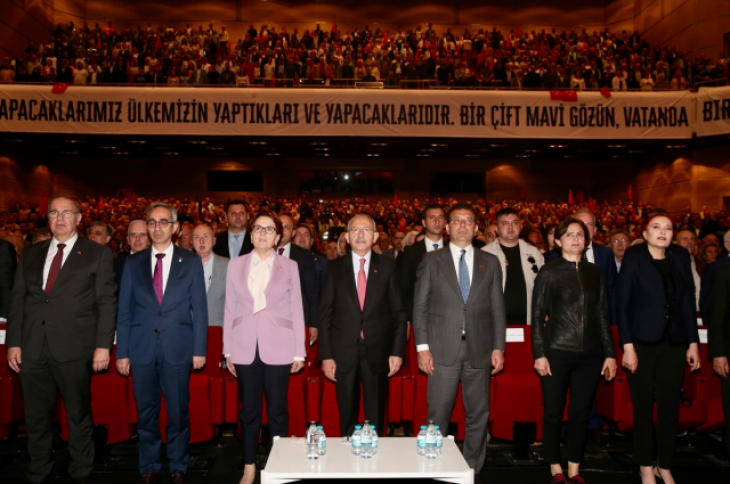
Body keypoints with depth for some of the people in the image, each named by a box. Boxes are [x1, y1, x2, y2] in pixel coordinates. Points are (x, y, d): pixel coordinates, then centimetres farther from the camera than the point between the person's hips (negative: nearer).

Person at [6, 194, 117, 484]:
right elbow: (17, 301, 12)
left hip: (74, 350, -3)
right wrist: (14, 342, 4)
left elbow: (107, 302, -3)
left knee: (79, 415, 8)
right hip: (32, 350, 4)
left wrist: (103, 345, -9)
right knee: (36, 416, 13)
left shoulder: (97, 254, 1)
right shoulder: (30, 255, 13)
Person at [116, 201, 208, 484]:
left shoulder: (191, 261, 3)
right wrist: (122, 353, 1)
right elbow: (124, 311, 6)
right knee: (146, 412, 10)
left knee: (178, 412, 6)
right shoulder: (133, 263, 7)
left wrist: (200, 349, -4)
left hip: (178, 349, -1)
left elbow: (199, 309, 1)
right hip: (142, 349, 2)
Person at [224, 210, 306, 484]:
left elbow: (296, 310, 2)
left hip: (278, 348, -1)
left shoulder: (289, 266, 3)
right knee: (249, 410, 10)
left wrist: (299, 352, -1)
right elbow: (230, 309, 7)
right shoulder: (235, 265, 6)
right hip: (245, 348, 1)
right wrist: (227, 350, 5)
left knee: (277, 410, 6)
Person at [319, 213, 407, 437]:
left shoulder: (387, 266, 2)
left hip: (377, 353, 0)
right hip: (344, 353, 0)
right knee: (347, 417, 12)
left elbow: (398, 311, 3)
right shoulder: (335, 267, 2)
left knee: (375, 418, 10)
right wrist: (326, 355, -3)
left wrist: (398, 351, -3)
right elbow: (325, 313, 1)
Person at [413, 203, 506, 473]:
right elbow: (420, 306, 1)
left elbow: (498, 308, 9)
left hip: (479, 349, 2)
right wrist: (422, 347, -6)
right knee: (438, 415, 1)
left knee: (478, 415, 10)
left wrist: (498, 347, 2)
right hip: (443, 349, -2)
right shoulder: (432, 261, 4)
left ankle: (473, 469, 25)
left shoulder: (490, 263, 9)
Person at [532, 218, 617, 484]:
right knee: (553, 414, 3)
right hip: (557, 352, -3)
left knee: (581, 413, 9)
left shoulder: (594, 272, 10)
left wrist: (610, 353, 8)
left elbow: (603, 315, 12)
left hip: (590, 353, 3)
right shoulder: (549, 272, -1)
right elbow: (537, 315, -2)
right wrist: (539, 354, -8)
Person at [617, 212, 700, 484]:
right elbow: (622, 305, -6)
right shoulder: (634, 258, -5)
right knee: (643, 407, 6)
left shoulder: (680, 257, 6)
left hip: (674, 343, 3)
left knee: (670, 407, 8)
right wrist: (627, 346, -11)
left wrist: (693, 342, 5)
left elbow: (688, 302, 8)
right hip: (643, 343, -3)